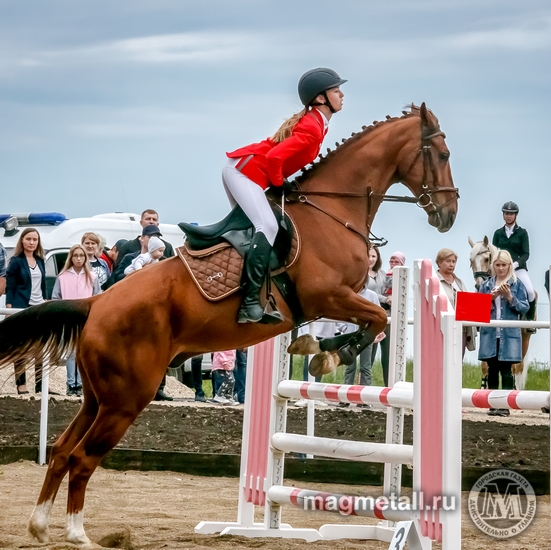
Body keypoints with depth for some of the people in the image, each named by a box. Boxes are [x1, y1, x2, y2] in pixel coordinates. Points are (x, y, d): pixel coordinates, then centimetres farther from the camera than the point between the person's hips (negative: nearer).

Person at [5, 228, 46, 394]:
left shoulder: (40, 261, 11)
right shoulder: (16, 261, -5)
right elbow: (9, 287, -8)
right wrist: (9, 309, -15)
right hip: (22, 309, -6)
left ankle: (40, 384, 7)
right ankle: (21, 385, 2)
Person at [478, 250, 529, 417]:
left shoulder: (517, 284, 3)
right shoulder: (486, 285, 10)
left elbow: (524, 308, 0)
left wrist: (509, 297, -13)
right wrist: (491, 297, -7)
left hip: (509, 334, -3)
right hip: (490, 334, 3)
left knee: (506, 370, -3)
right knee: (492, 370, 5)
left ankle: (505, 405, -2)